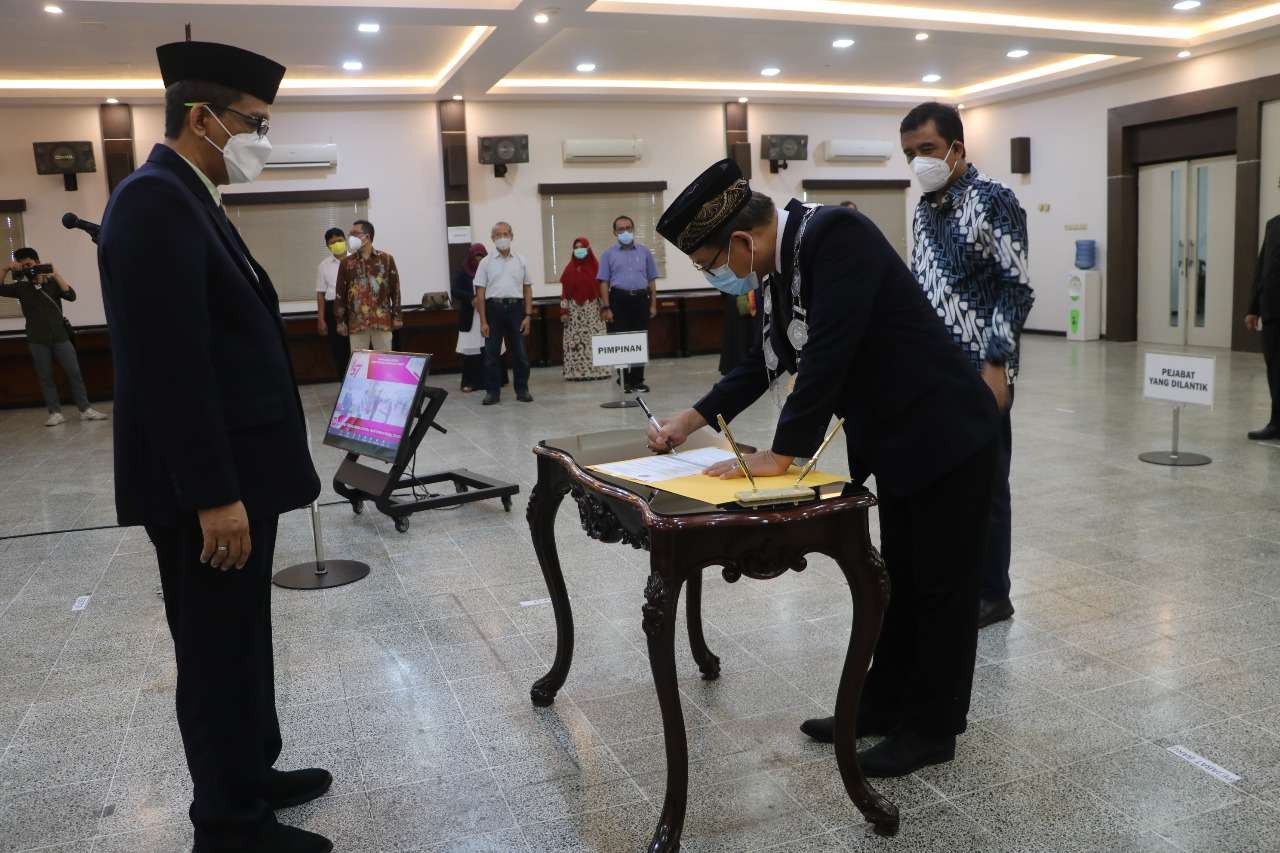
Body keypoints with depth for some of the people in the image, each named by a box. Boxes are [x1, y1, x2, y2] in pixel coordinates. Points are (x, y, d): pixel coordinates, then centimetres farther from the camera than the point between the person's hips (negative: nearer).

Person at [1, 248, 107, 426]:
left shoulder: (53, 283, 7)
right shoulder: (21, 287, 8)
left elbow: (71, 296, -8)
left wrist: (55, 274, -12)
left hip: (60, 336, -1)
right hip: (37, 340, 1)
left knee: (74, 373, -2)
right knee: (45, 376, 1)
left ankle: (85, 410, 3)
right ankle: (55, 413, 4)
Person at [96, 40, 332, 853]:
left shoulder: (188, 199, 15)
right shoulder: (154, 200, -17)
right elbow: (169, 366, -24)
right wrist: (214, 495, -23)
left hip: (236, 474, 10)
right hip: (205, 487, -10)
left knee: (242, 645, 21)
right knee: (218, 655, 4)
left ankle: (251, 776, 38)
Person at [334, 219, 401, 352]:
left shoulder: (386, 259, 4)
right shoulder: (347, 263, 7)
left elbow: (395, 289, 5)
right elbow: (340, 293, 8)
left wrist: (397, 316, 2)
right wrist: (340, 321, 3)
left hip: (383, 321, -1)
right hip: (357, 322, 1)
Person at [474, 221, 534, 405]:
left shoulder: (521, 261, 9)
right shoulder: (486, 263, 5)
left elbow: (528, 290, 10)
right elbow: (480, 293, 3)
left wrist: (528, 316, 0)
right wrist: (483, 321, -4)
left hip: (515, 308, 1)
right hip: (493, 308, -1)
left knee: (519, 352, 3)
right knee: (491, 353, 1)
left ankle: (522, 390, 12)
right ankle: (492, 391, 9)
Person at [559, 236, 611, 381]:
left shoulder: (595, 266, 3)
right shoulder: (569, 268, 4)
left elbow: (602, 288, 2)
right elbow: (564, 291, 2)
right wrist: (564, 311, -5)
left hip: (593, 308, 0)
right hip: (575, 309, 0)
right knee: (575, 341, -2)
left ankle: (597, 370, 3)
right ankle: (577, 371, 0)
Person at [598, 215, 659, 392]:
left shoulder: (644, 252, 12)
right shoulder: (609, 254, 7)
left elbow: (652, 280, 12)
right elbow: (604, 282, 2)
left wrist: (653, 304, 5)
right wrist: (606, 308, -6)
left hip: (641, 299, 2)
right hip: (619, 299, -2)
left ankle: (637, 380, 11)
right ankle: (624, 380, 4)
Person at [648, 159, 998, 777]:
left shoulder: (835, 235, -25)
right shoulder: (778, 266, 2)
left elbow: (828, 355, -30)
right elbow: (764, 362, 15)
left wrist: (780, 455, -23)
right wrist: (689, 422, 15)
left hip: (947, 437, -8)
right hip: (898, 441, 9)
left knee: (941, 586, 6)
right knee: (900, 581, 18)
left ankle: (932, 730, 21)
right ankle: (884, 706, 33)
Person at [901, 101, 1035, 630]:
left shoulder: (993, 201, -8)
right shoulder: (924, 208, 13)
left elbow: (1016, 290, -13)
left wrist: (995, 366, -19)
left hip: (979, 372, -7)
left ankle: (991, 595, 16)